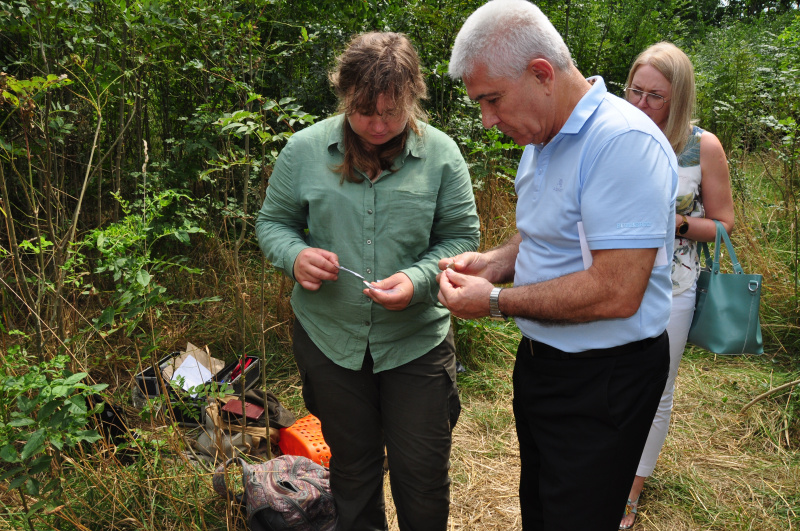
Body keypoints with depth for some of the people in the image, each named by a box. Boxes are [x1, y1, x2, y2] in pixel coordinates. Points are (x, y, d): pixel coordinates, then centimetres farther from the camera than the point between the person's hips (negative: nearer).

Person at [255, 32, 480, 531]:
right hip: (329, 339, 2)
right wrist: (295, 255, -17)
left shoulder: (440, 153, -6)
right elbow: (272, 222, 5)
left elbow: (462, 236, -3)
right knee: (352, 467, 21)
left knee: (423, 472, 10)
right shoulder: (304, 149, -4)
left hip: (418, 340, -1)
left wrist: (418, 279, -22)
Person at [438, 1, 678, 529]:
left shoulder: (624, 142, -25)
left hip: (602, 382, -9)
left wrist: (496, 301, -21)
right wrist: (492, 262, 0)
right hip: (541, 361, 9)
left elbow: (615, 293, -30)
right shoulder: (541, 139, 7)